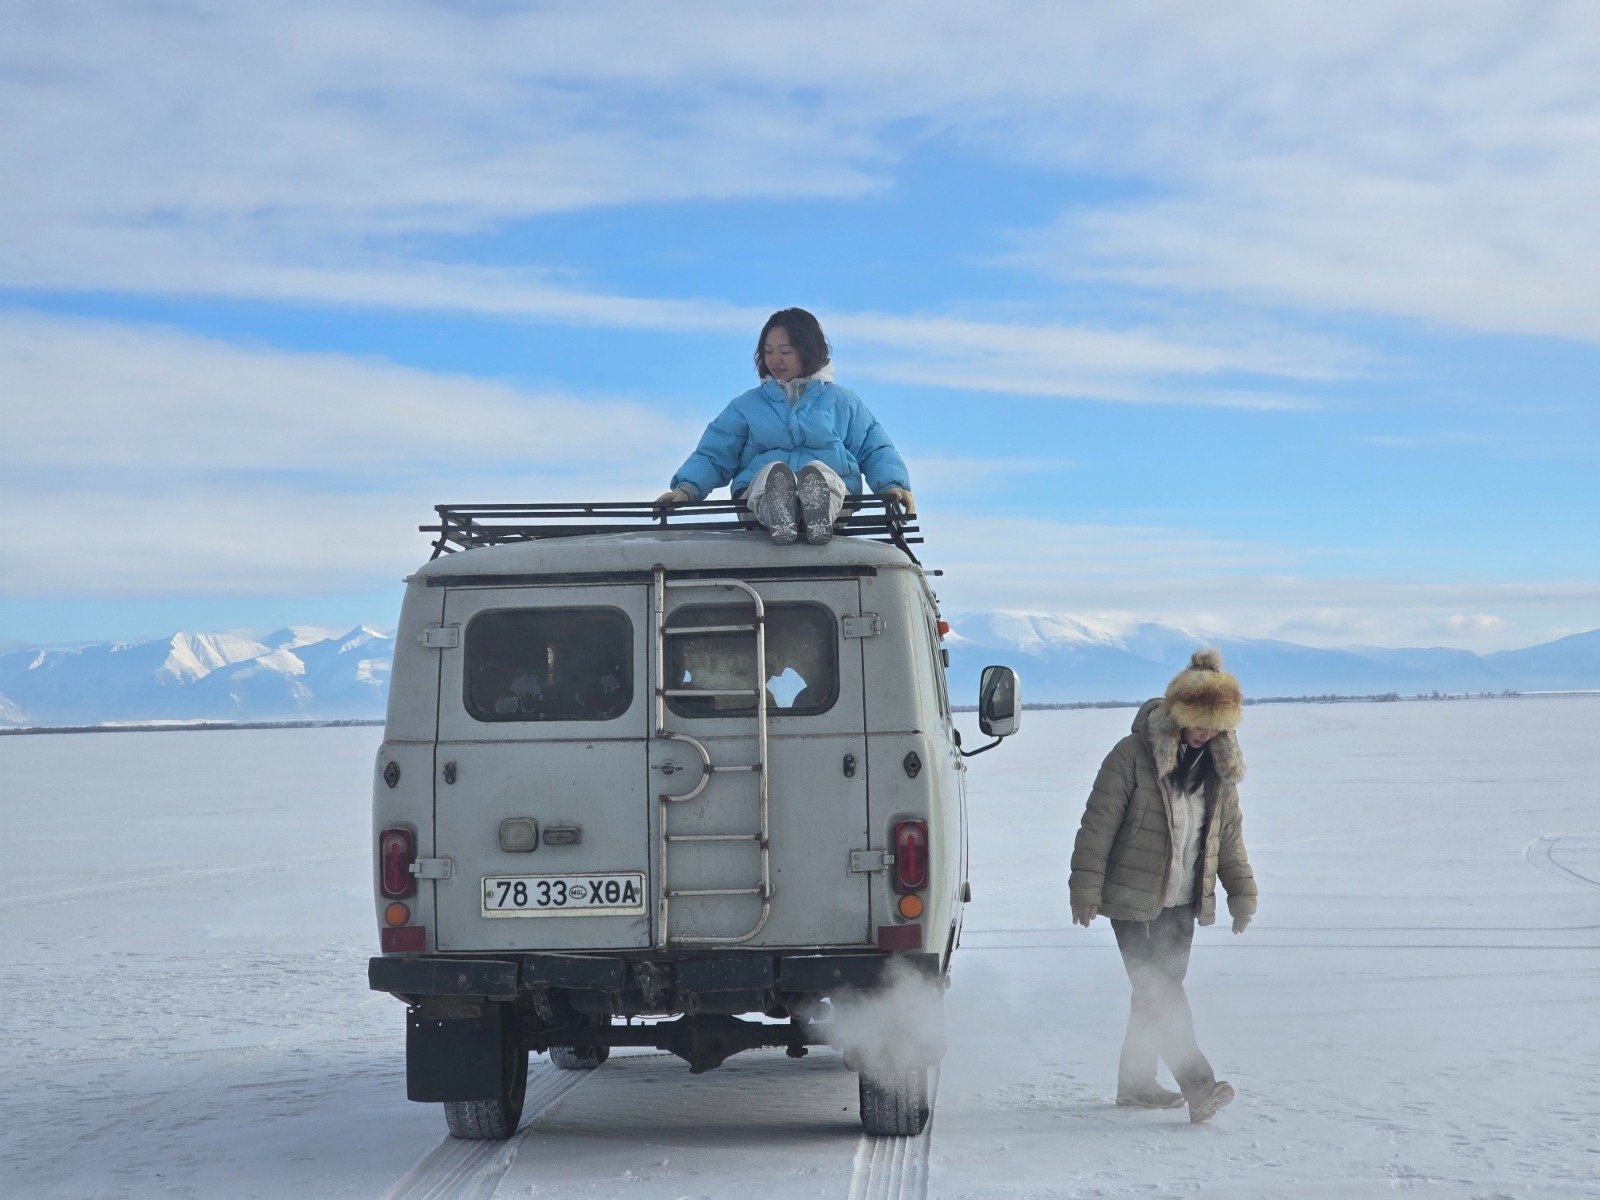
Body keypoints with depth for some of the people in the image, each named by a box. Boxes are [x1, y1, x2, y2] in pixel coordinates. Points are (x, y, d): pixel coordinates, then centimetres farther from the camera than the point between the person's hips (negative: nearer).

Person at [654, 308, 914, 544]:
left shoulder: (842, 401, 22)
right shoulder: (746, 405, 24)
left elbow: (875, 450, 16)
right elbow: (712, 456, 16)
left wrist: (893, 485, -5)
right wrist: (686, 488, -4)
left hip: (831, 493, 0)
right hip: (760, 495, 0)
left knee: (818, 469, -35)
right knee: (773, 470, -35)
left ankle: (818, 520, -67)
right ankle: (779, 519, -67)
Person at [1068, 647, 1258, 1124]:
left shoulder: (1220, 764, 5)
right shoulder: (1133, 755, -14)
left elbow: (1229, 831, 15)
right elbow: (1098, 824, -12)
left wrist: (1242, 890, 12)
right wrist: (1086, 887, -13)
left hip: (1181, 902, 6)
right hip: (1132, 898, -6)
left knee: (1161, 990, 10)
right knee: (1159, 992, -11)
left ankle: (1136, 1082, 21)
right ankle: (1198, 1086, -16)